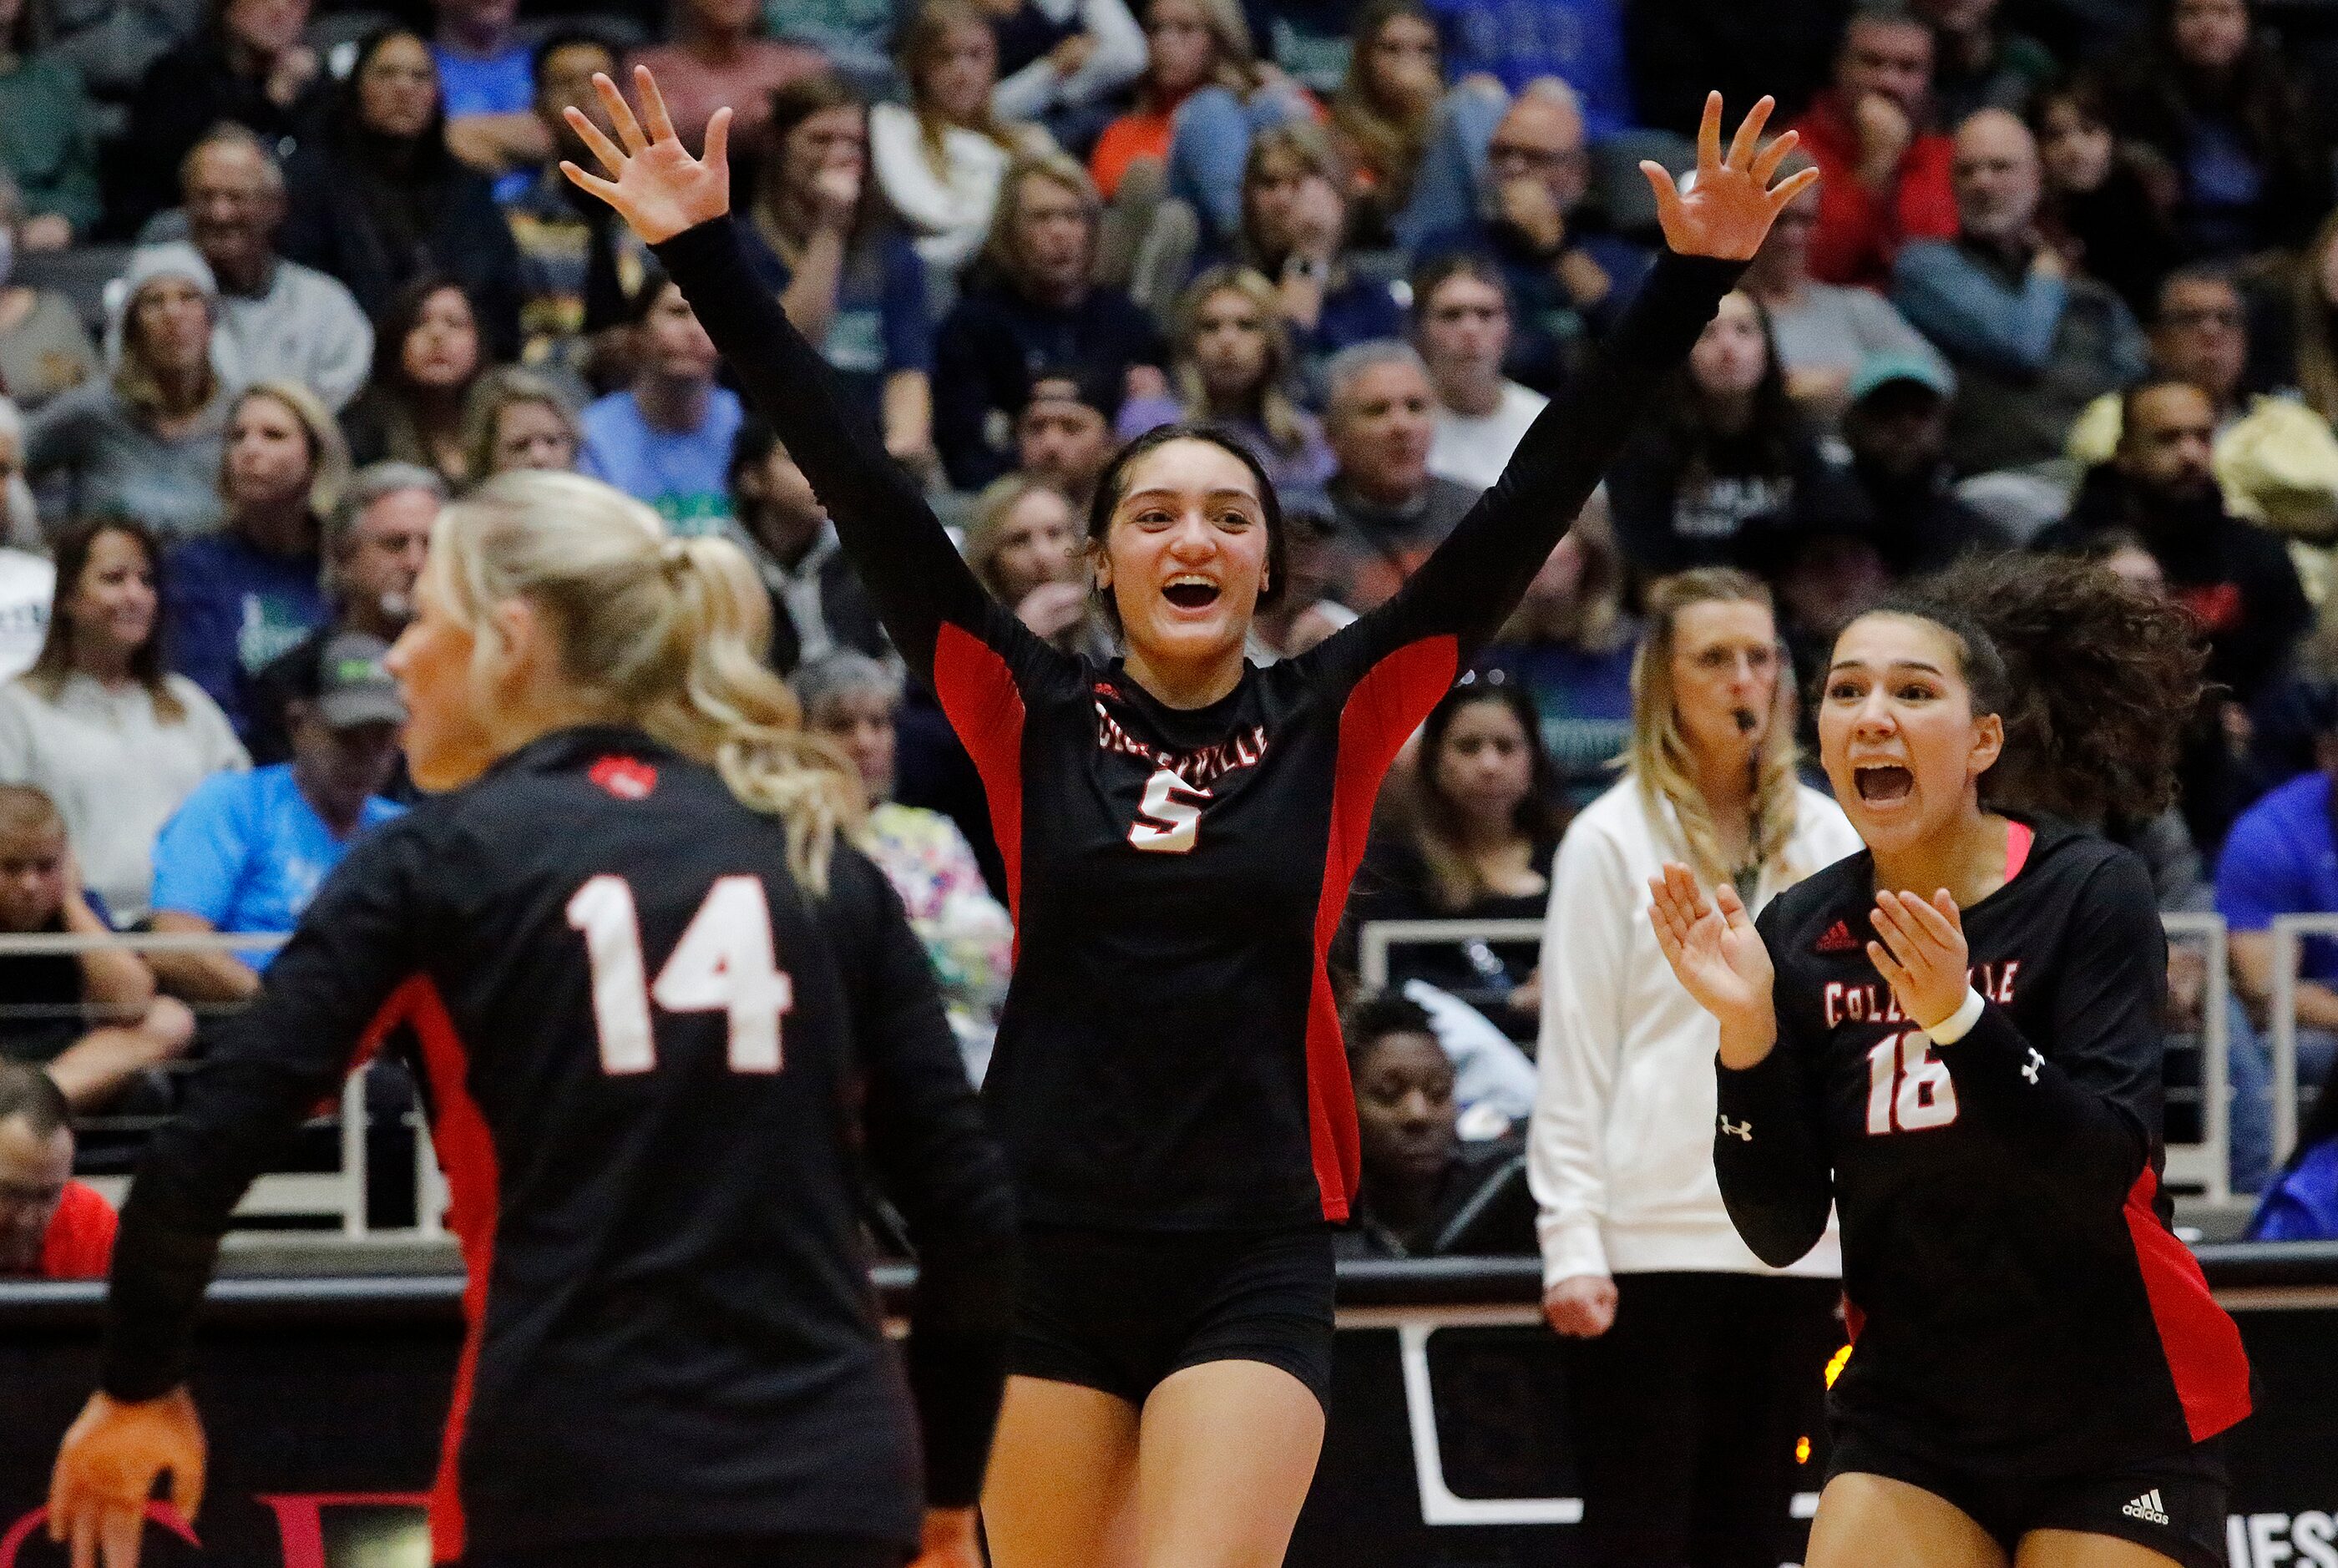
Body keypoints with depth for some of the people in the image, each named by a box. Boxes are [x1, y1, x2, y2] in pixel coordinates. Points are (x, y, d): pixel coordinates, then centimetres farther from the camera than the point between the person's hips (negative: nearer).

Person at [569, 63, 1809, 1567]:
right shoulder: (1030, 714, 4)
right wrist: (707, 253, -6)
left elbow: (1532, 504, 0)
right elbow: (861, 484, -1)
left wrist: (1689, 283, -6)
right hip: (1045, 1257, 1)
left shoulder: (1335, 721, 3)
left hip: (1251, 1272, -1)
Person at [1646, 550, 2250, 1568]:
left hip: (2118, 1428, -3)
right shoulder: (1799, 934, -2)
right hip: (1909, 1418, 3)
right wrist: (1749, 1028, -16)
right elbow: (1781, 1229, -2)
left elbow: (2107, 1170, -21)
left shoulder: (2090, 893, -13)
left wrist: (1956, 1018, -33)